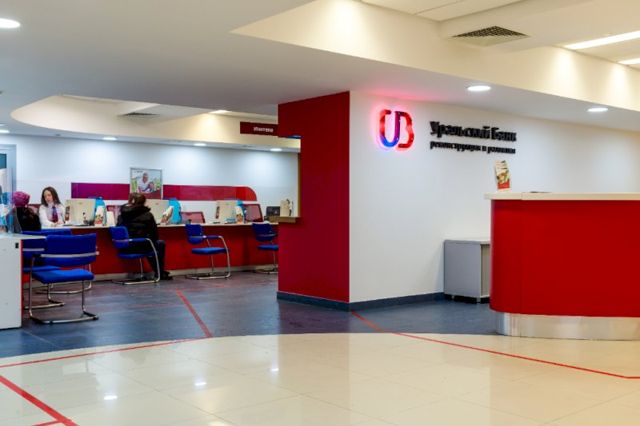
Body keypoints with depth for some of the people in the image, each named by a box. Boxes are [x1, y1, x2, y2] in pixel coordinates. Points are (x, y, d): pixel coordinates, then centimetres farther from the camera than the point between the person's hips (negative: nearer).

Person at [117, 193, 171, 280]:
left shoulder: (121, 215, 5)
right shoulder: (147, 215, -5)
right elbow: (154, 232, 0)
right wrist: (153, 240, 20)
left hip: (125, 248, 5)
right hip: (141, 246, -5)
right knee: (160, 244, 25)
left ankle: (158, 272, 39)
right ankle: (160, 273, 31)